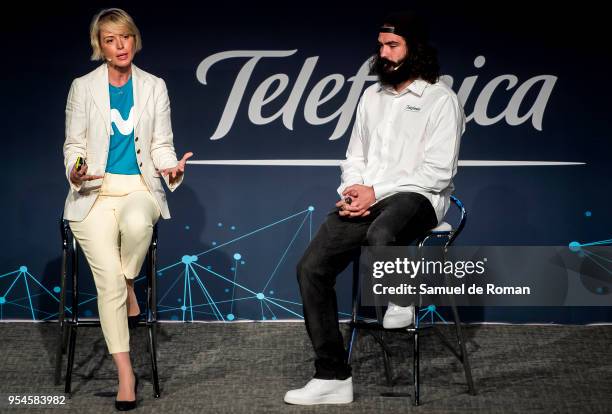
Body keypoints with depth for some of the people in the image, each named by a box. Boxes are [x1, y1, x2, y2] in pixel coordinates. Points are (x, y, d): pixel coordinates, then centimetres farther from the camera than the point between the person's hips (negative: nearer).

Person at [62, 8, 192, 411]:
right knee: (109, 279, -19)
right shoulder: (83, 87, 6)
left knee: (136, 223, -39)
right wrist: (75, 171, -14)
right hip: (95, 191, -1)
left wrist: (171, 168, -12)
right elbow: (74, 143, 8)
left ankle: (129, 287, -6)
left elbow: (162, 144, 10)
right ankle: (126, 375, -13)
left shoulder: (154, 87, 10)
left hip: (140, 186, 1)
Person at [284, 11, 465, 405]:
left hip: (414, 197, -6)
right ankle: (333, 377, -7)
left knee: (378, 235, -42)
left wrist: (376, 192, -14)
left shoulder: (440, 99, -3)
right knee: (311, 267, -13)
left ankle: (401, 300, -7)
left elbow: (438, 173, -11)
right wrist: (351, 189, -2)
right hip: (365, 199, 6)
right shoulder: (372, 96, 18)